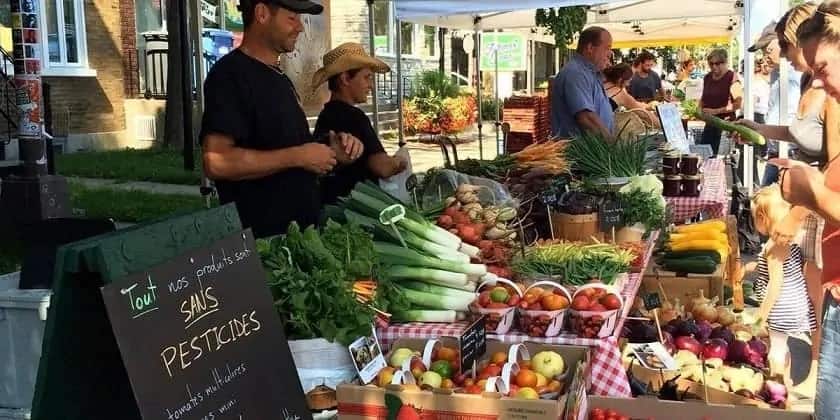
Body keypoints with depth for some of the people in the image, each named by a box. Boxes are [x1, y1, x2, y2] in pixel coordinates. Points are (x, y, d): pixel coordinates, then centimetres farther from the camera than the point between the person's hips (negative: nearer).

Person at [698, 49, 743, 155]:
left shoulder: (732, 78, -9)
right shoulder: (707, 78, 11)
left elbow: (738, 103, -15)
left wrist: (715, 111, -17)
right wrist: (699, 109, 5)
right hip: (710, 123, 7)